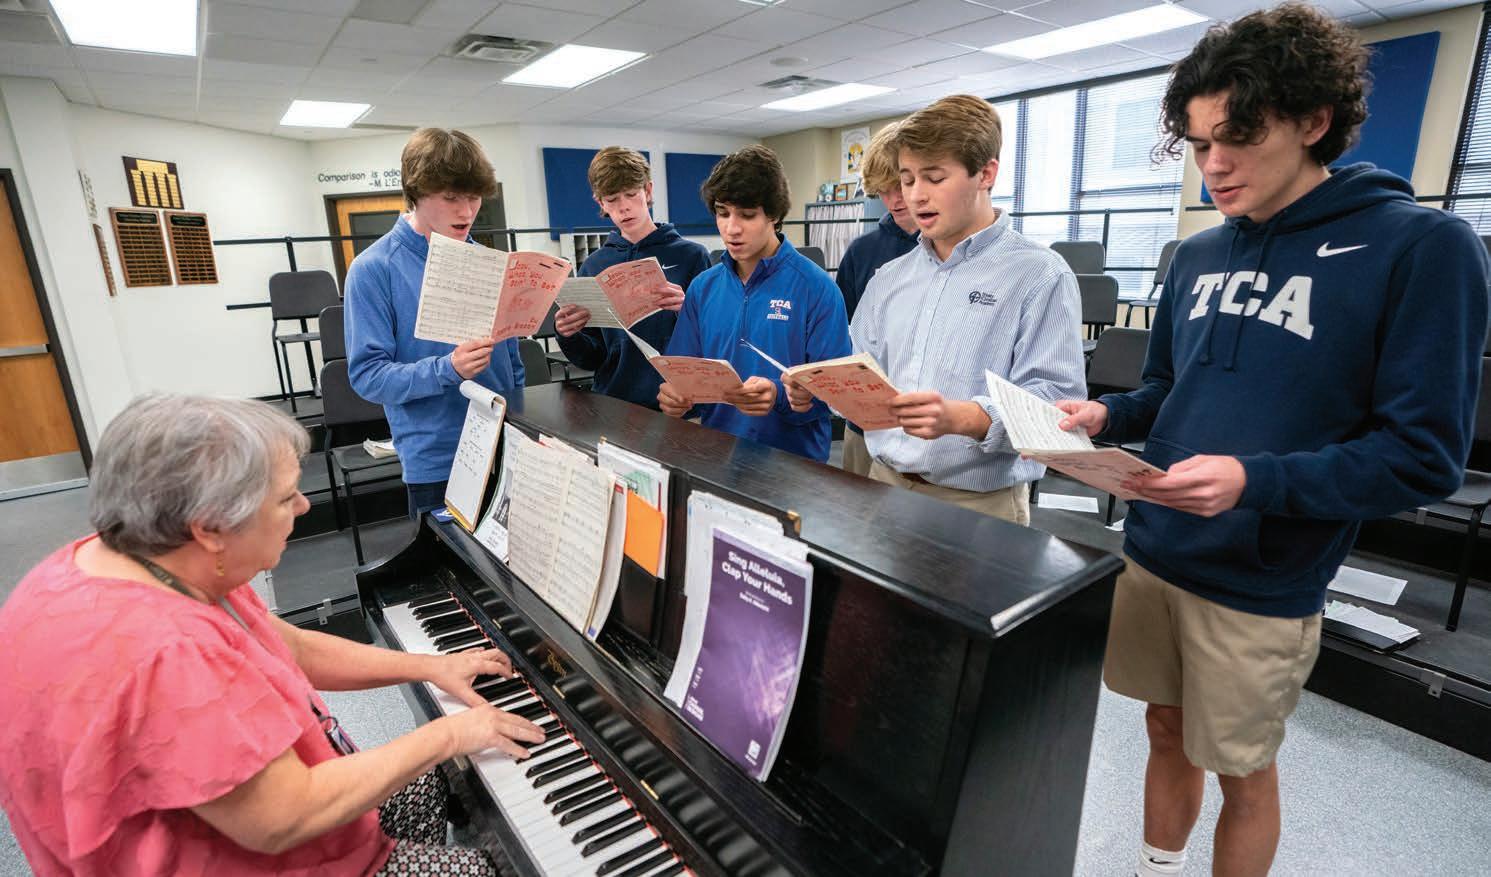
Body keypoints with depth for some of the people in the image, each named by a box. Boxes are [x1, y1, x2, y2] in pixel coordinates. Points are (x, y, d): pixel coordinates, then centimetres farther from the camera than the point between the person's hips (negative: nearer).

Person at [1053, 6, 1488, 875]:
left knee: (1243, 770, 15)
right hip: (1151, 552, 5)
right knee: (1168, 734, 22)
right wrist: (1106, 417, -7)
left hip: (1262, 585, -5)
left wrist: (1254, 481, -29)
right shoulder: (1199, 255, 5)